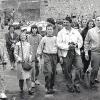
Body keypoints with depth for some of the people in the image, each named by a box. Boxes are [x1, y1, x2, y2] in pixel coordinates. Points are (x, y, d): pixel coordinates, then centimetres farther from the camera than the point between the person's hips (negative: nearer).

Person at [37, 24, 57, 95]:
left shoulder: (55, 38, 10)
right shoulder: (44, 39, 3)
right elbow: (40, 47, 8)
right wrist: (38, 56, 2)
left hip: (54, 56, 3)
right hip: (47, 55, -3)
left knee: (53, 72, 7)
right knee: (48, 72, -15)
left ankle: (51, 87, 18)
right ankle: (48, 88, -10)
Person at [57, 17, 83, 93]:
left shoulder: (76, 32, 13)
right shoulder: (61, 33, 4)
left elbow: (80, 41, 13)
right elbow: (59, 44, -5)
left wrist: (76, 45, -8)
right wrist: (68, 47, -16)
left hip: (76, 52, 2)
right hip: (66, 54, -2)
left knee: (79, 67, -13)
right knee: (67, 71, 3)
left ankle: (76, 84, 4)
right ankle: (70, 85, 21)